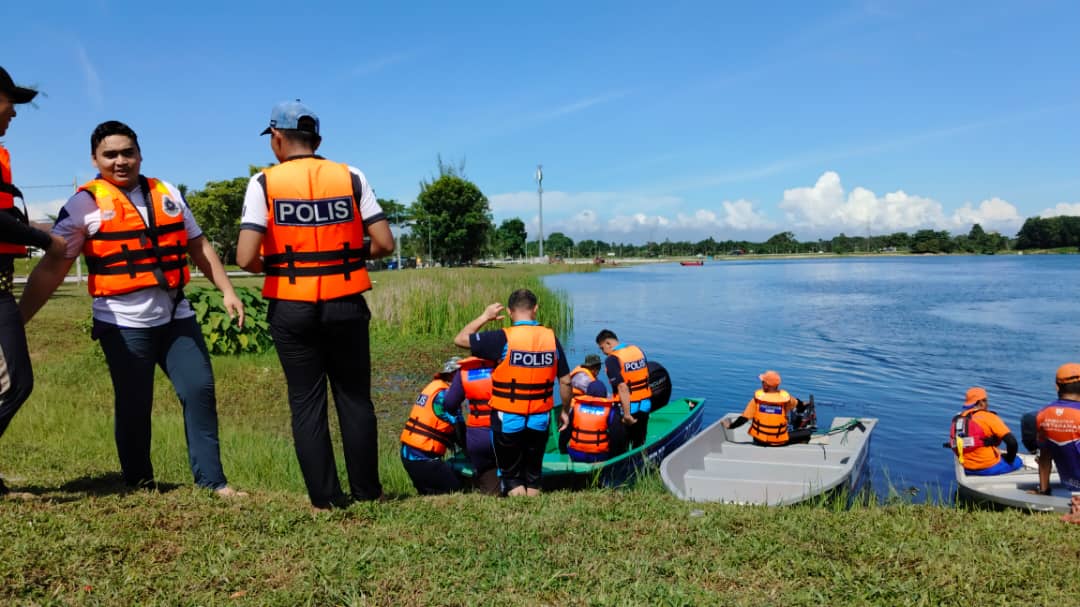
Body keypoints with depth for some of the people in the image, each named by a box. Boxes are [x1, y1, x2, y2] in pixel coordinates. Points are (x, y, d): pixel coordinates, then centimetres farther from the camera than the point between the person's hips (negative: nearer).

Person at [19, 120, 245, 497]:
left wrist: (227, 291, 7)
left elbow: (199, 246, 15)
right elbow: (52, 267, -4)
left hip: (176, 317, 4)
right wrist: (19, 317, -9)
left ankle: (212, 479, 10)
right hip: (123, 323, -4)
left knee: (200, 391, 1)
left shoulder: (167, 194, 11)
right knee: (133, 404, 3)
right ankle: (139, 484, 21)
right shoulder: (84, 204, -2)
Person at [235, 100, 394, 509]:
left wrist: (273, 267, 8)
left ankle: (325, 498, 13)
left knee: (306, 403, 9)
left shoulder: (264, 183, -4)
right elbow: (384, 244, -3)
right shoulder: (351, 178, 1)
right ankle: (366, 490, 18)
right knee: (355, 398, 12)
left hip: (292, 310, -1)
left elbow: (247, 258, -13)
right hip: (346, 306, 2)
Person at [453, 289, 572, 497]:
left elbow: (460, 339, -5)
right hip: (540, 419, 3)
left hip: (508, 420, -3)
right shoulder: (551, 338, -3)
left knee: (511, 476, 12)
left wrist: (485, 316, 6)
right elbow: (566, 381, 3)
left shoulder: (502, 339, -15)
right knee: (533, 474, 20)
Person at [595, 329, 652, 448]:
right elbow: (647, 376, 12)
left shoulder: (612, 359, -15)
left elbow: (622, 387, -23)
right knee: (640, 444, 18)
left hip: (628, 406, -6)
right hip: (645, 404, 6)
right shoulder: (638, 350, 6)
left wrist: (627, 414, -22)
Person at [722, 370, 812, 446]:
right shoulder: (786, 398, -10)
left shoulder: (757, 398, -12)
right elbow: (799, 406, 13)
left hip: (759, 441, 1)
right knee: (807, 433, 10)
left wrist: (730, 425, 3)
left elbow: (743, 418, -12)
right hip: (780, 441, -1)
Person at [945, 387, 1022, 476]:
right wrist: (1009, 460, 1)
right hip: (989, 468, -6)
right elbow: (1012, 442, -17)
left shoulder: (956, 419, 3)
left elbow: (952, 444, 13)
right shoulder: (988, 417, -14)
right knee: (1018, 461, 22)